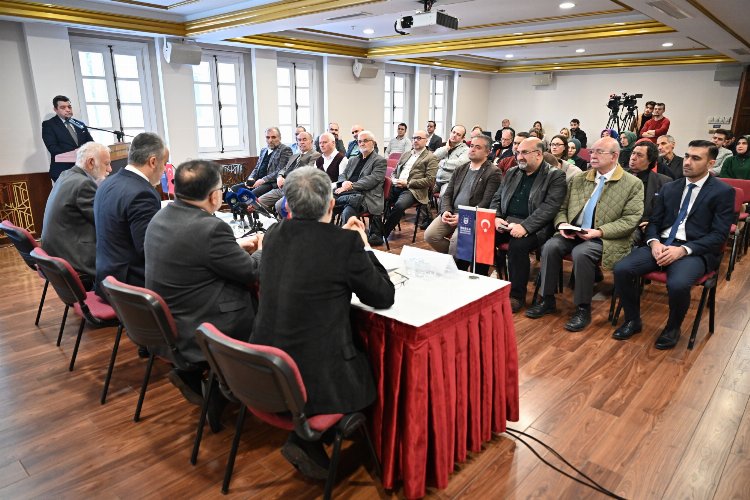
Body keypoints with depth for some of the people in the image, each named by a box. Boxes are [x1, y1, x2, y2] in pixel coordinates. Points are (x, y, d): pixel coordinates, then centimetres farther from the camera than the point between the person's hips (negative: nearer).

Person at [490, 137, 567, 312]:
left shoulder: (555, 176, -2)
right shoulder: (512, 173, 18)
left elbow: (549, 208, -14)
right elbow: (497, 198, 19)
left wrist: (524, 226, -26)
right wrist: (496, 218, -3)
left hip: (533, 227, -5)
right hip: (506, 223, 6)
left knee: (518, 245, -34)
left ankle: (517, 296, -16)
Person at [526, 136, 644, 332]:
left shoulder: (633, 184, 0)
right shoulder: (579, 180, 14)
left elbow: (630, 220, -8)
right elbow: (562, 208, 16)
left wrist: (599, 231, -19)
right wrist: (562, 224, -6)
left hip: (606, 238, -4)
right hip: (573, 233, 5)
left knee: (581, 253, -34)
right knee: (551, 246, -23)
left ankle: (583, 309, -16)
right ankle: (547, 300, -9)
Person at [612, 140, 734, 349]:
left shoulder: (723, 192, 1)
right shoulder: (669, 188, 15)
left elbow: (719, 235, -6)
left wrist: (683, 250, -20)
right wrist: (654, 242, -8)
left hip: (695, 251, -4)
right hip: (661, 245, 5)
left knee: (678, 284, -35)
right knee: (621, 269, -21)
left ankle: (673, 328, -3)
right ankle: (633, 320, 1)